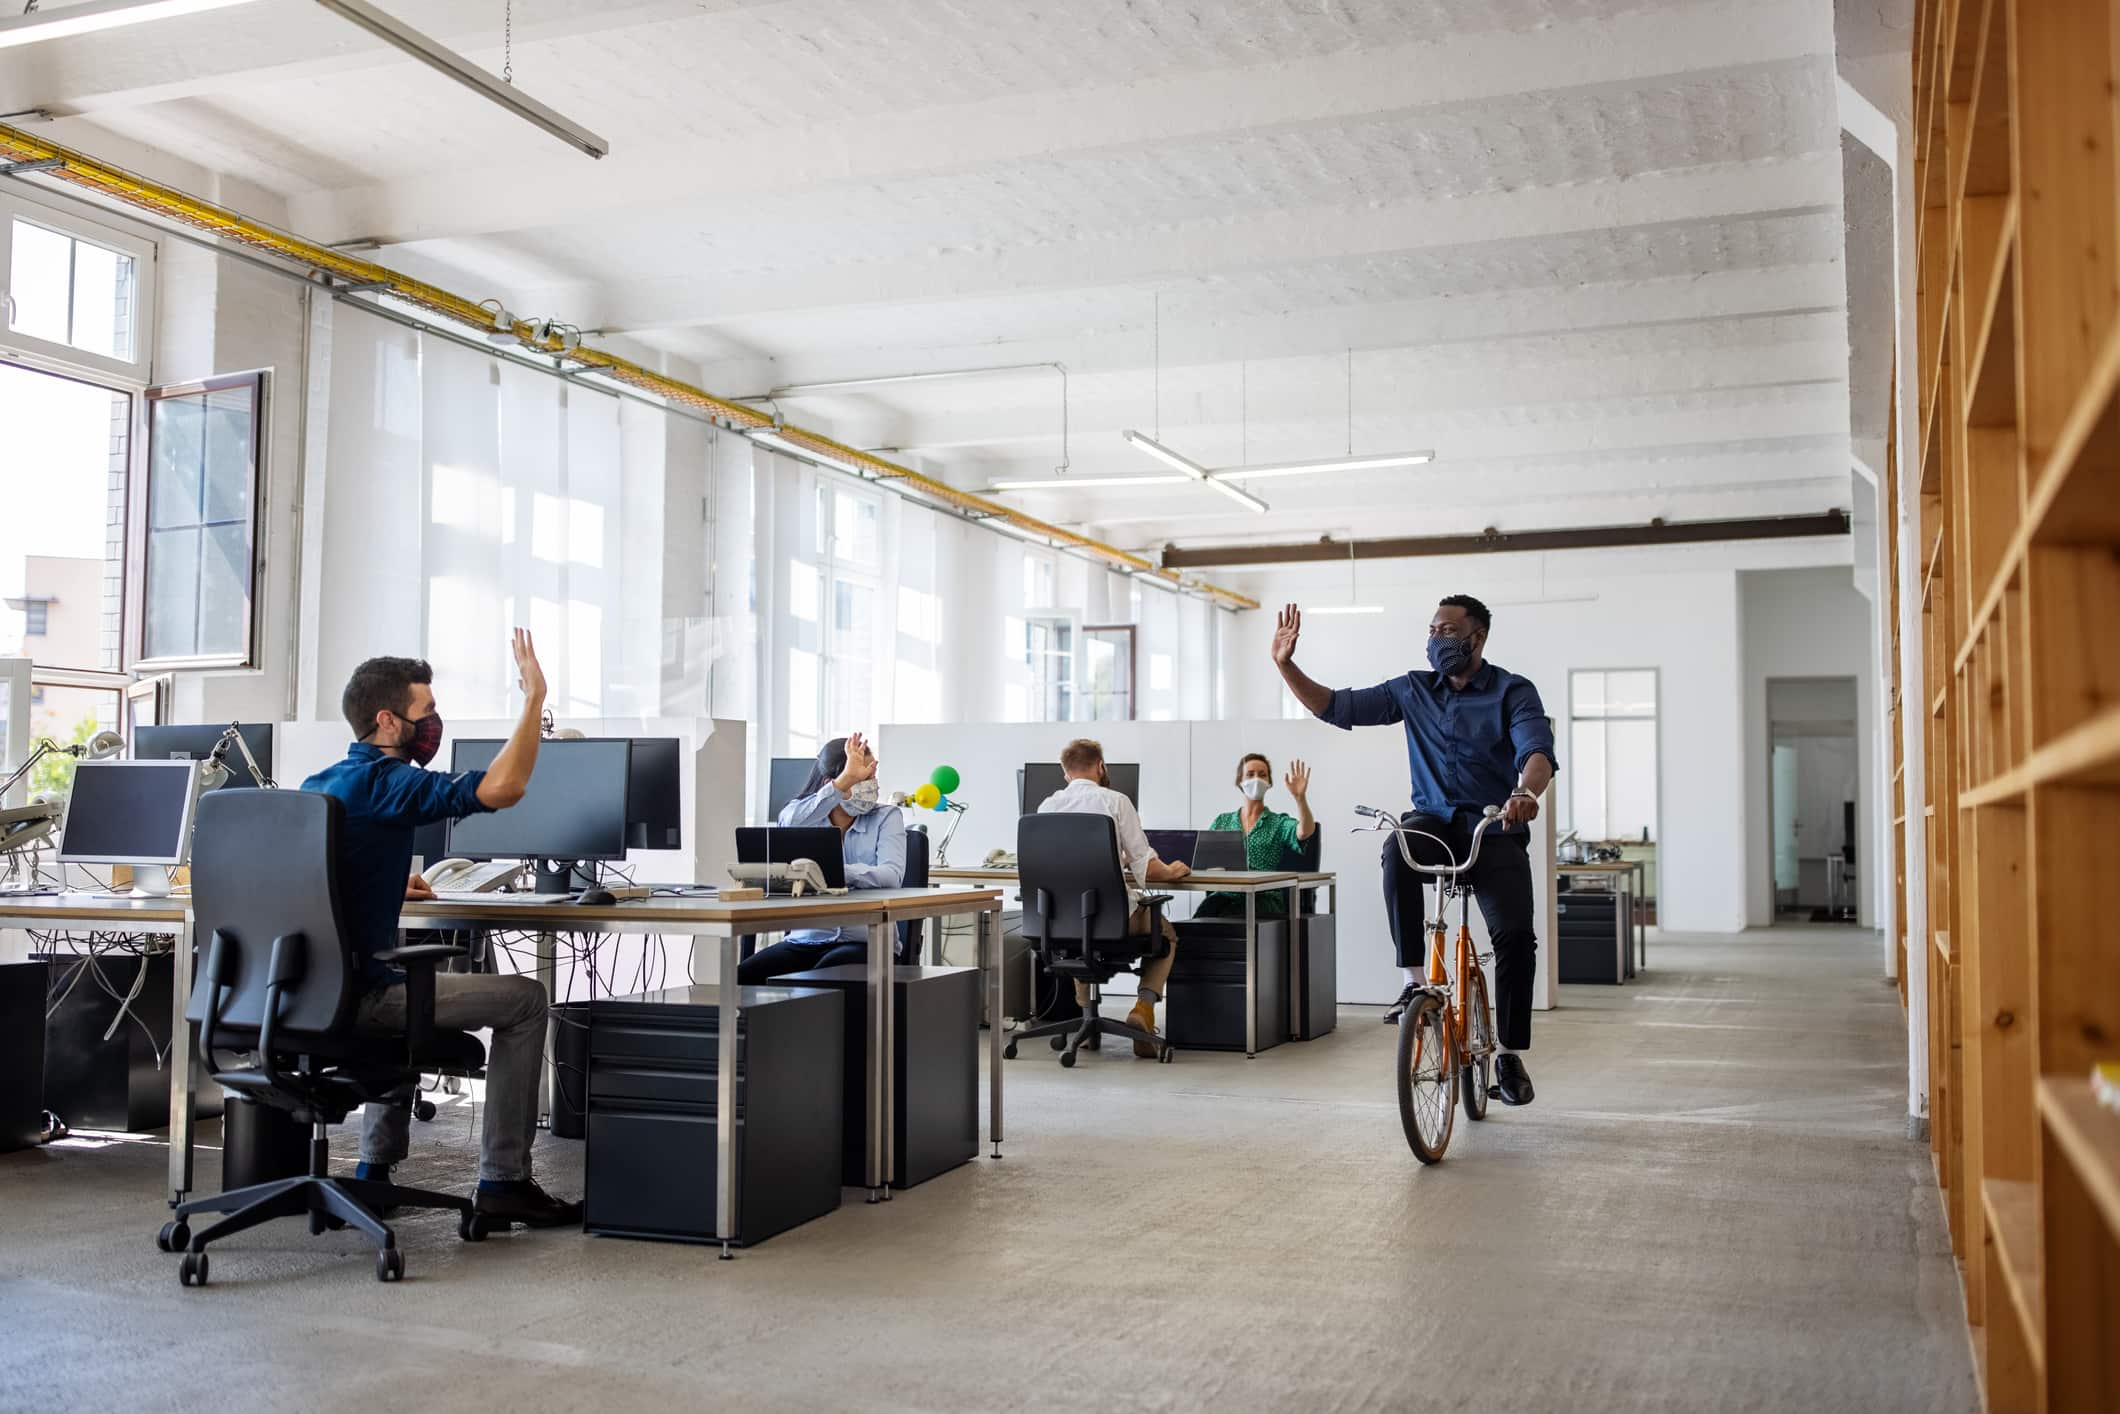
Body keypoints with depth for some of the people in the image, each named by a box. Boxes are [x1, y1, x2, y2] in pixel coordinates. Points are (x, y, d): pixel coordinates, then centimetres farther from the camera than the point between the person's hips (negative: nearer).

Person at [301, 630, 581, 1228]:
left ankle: (375, 1170, 35)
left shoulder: (315, 784, 13)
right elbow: (501, 788, -27)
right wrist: (534, 699, -16)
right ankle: (503, 1181, 4)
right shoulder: (382, 781, -15)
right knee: (524, 999, 3)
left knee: (410, 984, 39)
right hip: (360, 996, -9)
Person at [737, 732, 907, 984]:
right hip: (807, 939, 3)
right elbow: (788, 825, -19)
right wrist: (844, 781, -24)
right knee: (743, 977, -23)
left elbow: (892, 875, -16)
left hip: (866, 942, -2)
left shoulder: (887, 817, 3)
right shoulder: (801, 813, 8)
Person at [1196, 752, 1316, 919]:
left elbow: (1305, 832, -11)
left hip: (1265, 898, -2)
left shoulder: (1279, 822, 10)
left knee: (1224, 922, -34)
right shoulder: (1222, 821, 20)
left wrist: (1300, 797, -26)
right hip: (1226, 896, 2)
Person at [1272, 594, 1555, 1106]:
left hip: (1494, 830, -2)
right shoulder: (1413, 690, 8)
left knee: (1515, 933, -20)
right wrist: (1286, 665, -4)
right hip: (1433, 820, 2)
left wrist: (1525, 792, -42)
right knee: (1398, 851, -34)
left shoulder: (1513, 692, -3)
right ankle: (1413, 982, -24)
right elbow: (1338, 707, 7)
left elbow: (1538, 751, -20)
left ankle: (1511, 1055, -1)